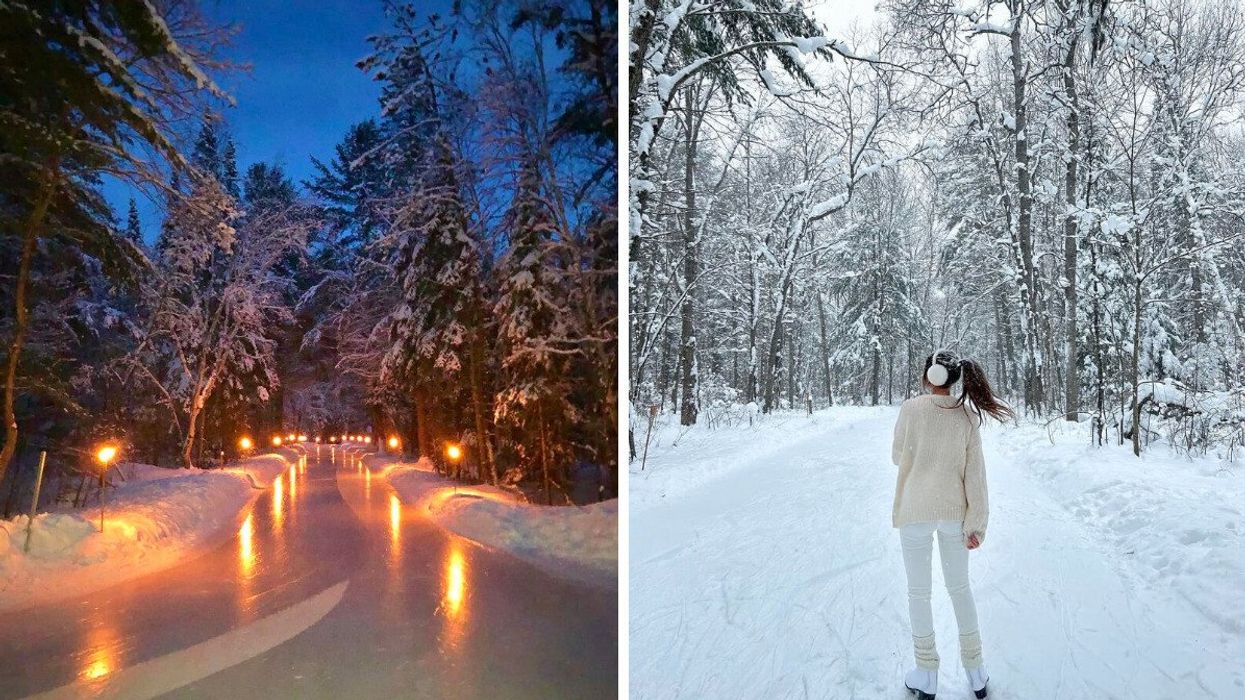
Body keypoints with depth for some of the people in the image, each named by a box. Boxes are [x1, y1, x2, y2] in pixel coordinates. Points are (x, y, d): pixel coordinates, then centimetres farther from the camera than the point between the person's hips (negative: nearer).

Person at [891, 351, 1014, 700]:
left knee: (919, 591, 10)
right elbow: (974, 471, -5)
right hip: (954, 511, 3)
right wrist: (976, 522, -1)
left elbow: (897, 457, -2)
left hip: (916, 510, -3)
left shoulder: (911, 409, -13)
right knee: (959, 586, 19)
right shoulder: (968, 414, -4)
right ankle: (976, 672, 27)